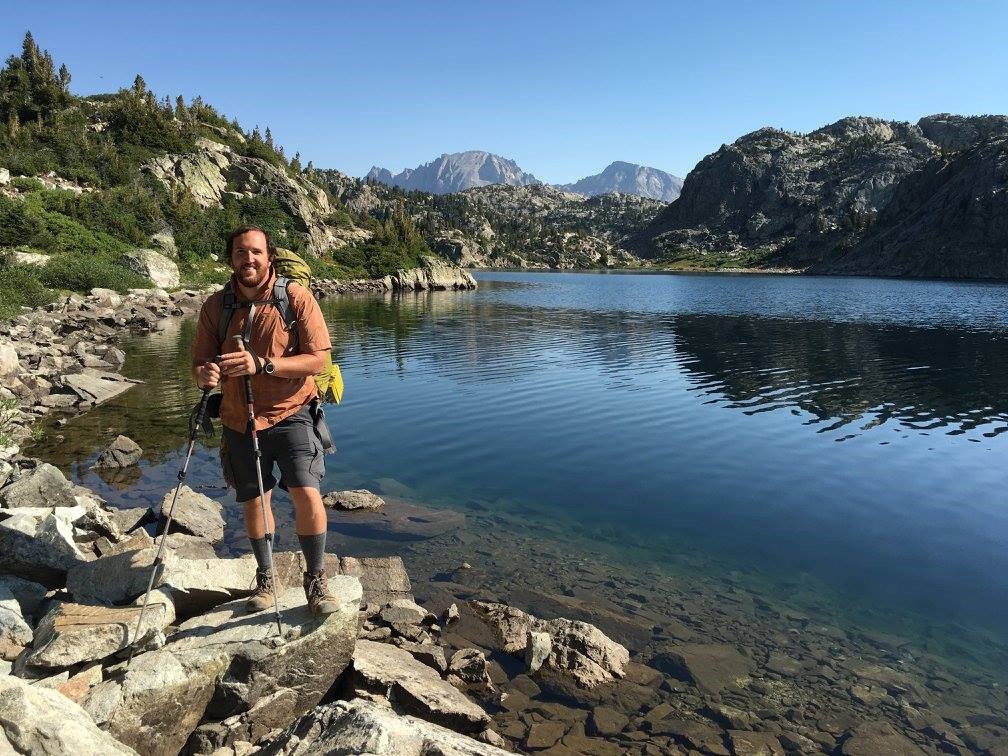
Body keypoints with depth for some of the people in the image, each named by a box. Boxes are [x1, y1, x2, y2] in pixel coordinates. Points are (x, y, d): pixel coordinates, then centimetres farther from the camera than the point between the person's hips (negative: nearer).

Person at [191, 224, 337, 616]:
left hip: (289, 413, -3)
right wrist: (205, 374, -24)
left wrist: (262, 365, -28)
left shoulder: (295, 297, -11)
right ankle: (264, 578, 35)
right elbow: (199, 365, 1)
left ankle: (315, 579, 6)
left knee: (307, 494, -16)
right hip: (239, 420, 4)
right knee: (254, 501, 15)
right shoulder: (215, 306, -2)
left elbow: (316, 359, -15)